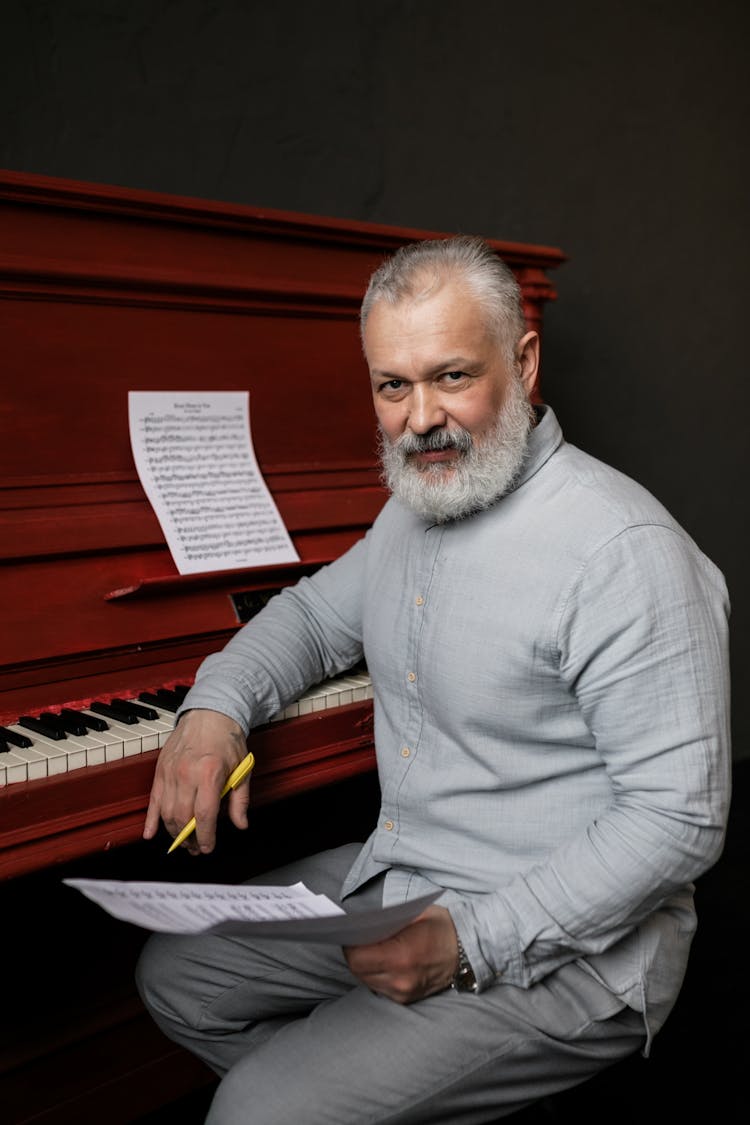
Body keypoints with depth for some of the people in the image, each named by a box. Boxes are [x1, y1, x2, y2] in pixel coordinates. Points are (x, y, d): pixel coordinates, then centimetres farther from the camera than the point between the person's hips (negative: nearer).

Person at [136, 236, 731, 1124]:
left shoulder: (623, 550, -24)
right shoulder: (416, 506, 5)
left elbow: (680, 816, -24)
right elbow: (314, 612, 20)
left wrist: (473, 943, -28)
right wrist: (215, 707, 0)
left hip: (562, 946, -8)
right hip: (397, 880, 9)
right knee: (173, 973, 13)